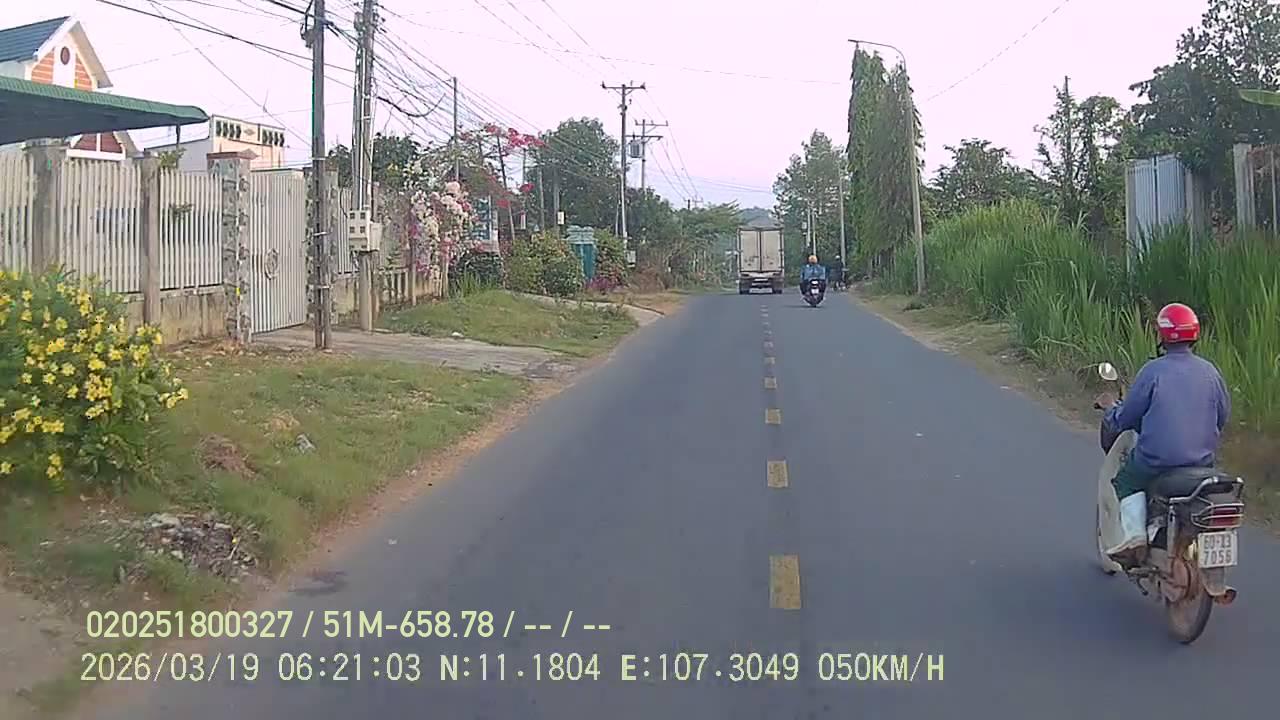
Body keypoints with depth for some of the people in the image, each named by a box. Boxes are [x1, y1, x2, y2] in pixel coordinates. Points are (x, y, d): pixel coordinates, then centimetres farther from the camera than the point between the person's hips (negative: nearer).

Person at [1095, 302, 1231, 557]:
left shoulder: (1153, 370, -10)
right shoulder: (1209, 371, 3)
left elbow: (1125, 418, -4)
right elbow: (1223, 414, 15)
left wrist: (1111, 407, 17)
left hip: (1157, 458, -5)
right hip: (1204, 460, 5)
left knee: (1126, 481, 18)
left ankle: (1134, 531, -4)